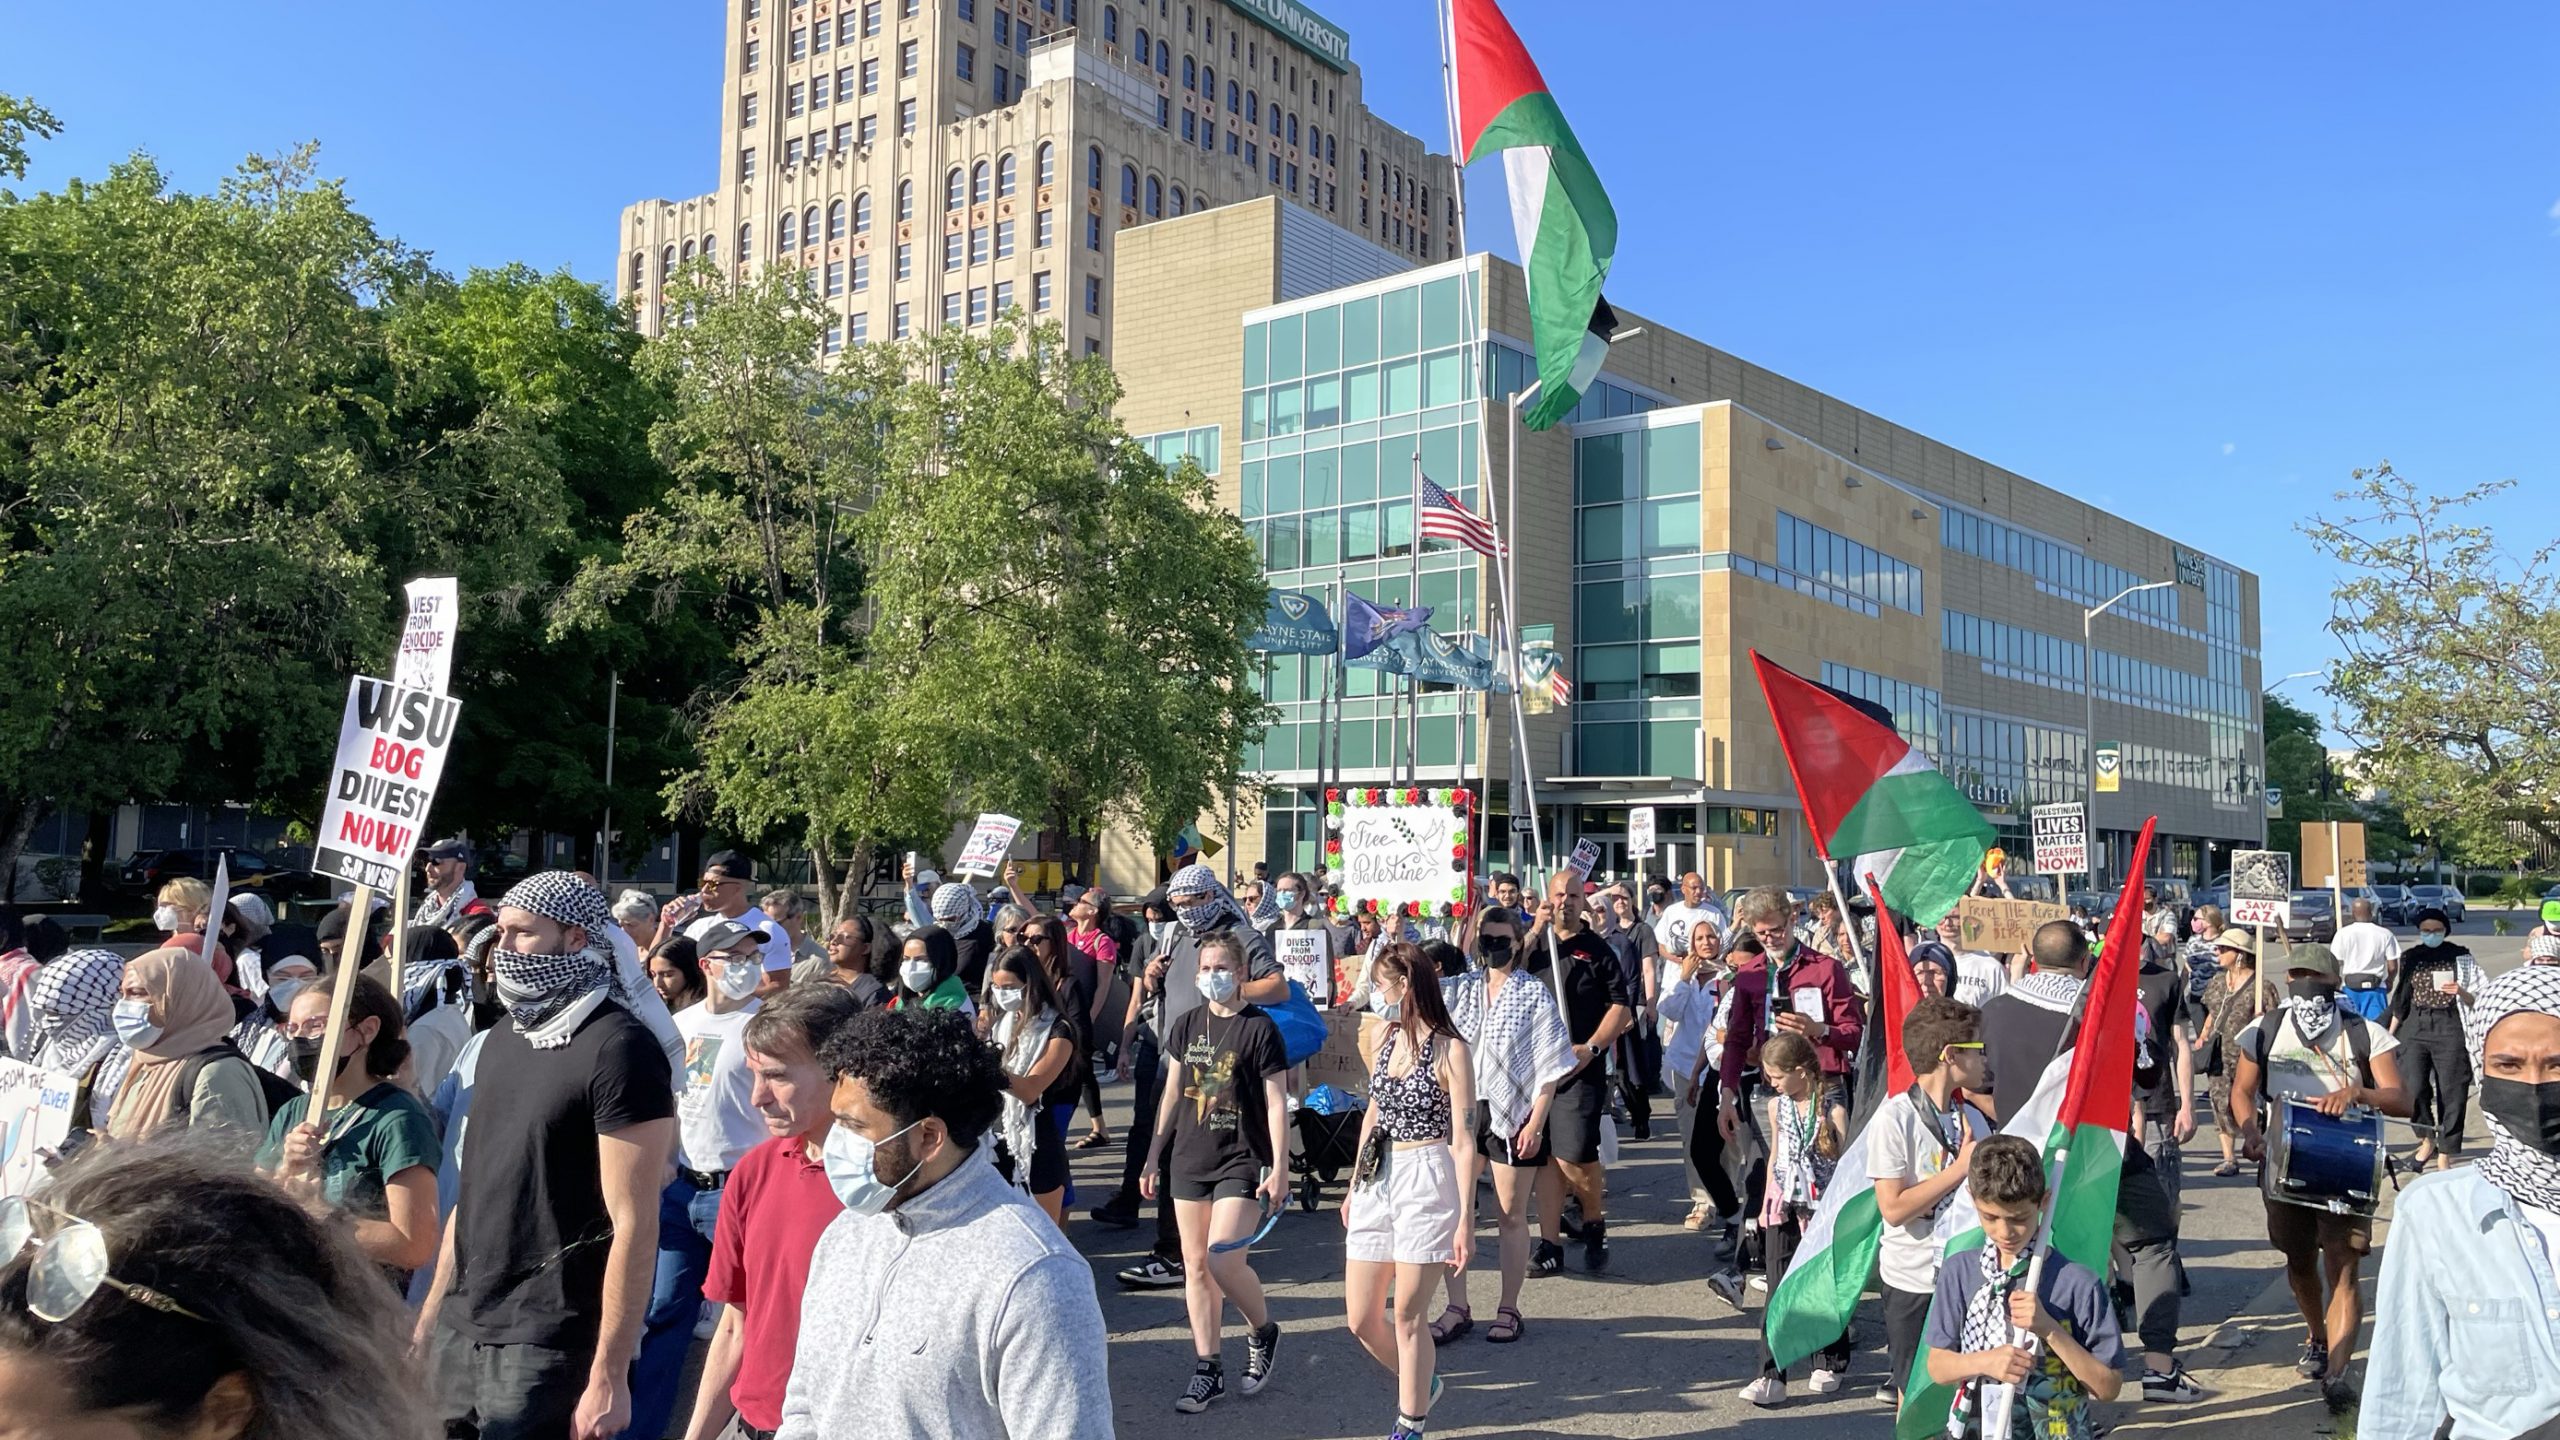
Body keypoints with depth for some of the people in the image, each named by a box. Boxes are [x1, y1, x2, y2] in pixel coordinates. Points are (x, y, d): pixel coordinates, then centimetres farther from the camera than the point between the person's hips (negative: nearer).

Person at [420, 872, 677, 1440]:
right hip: (461, 1327, 7)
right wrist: (429, 1317, 14)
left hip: (549, 1345, -7)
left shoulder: (620, 1048, -14)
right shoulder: (502, 1037, 11)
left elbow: (634, 1225, -17)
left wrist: (609, 1376, -19)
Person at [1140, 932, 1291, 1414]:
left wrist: (1280, 1168, -12)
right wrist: (1153, 1157, 13)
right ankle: (1208, 1369, 19)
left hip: (1243, 1160, -5)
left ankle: (1262, 1332, 15)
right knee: (1195, 1264, 7)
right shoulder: (1187, 1025, 6)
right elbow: (1171, 1094, 13)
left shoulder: (1259, 1028, -8)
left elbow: (1276, 1103, -8)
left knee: (1224, 1260, -14)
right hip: (1189, 1159, 5)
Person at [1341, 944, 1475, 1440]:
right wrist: (1354, 1186, 21)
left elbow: (1464, 1137, -13)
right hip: (1376, 1182, 7)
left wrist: (1466, 1218, -15)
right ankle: (1420, 1385, 36)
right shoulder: (1386, 1040, 9)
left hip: (1426, 1183, -7)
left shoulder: (1449, 1050, -12)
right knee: (1361, 1320, 10)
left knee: (1406, 1317, 0)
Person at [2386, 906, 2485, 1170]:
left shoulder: (2461, 957, 3)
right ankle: (2427, 1139, 15)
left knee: (2451, 1093, -2)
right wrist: (2391, 1032, 15)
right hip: (2415, 1028, 2)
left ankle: (2444, 1154, 7)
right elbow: (2401, 999, 18)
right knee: (2414, 1089, -8)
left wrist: (2461, 992, -18)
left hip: (2451, 1030, -2)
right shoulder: (2411, 959, 11)